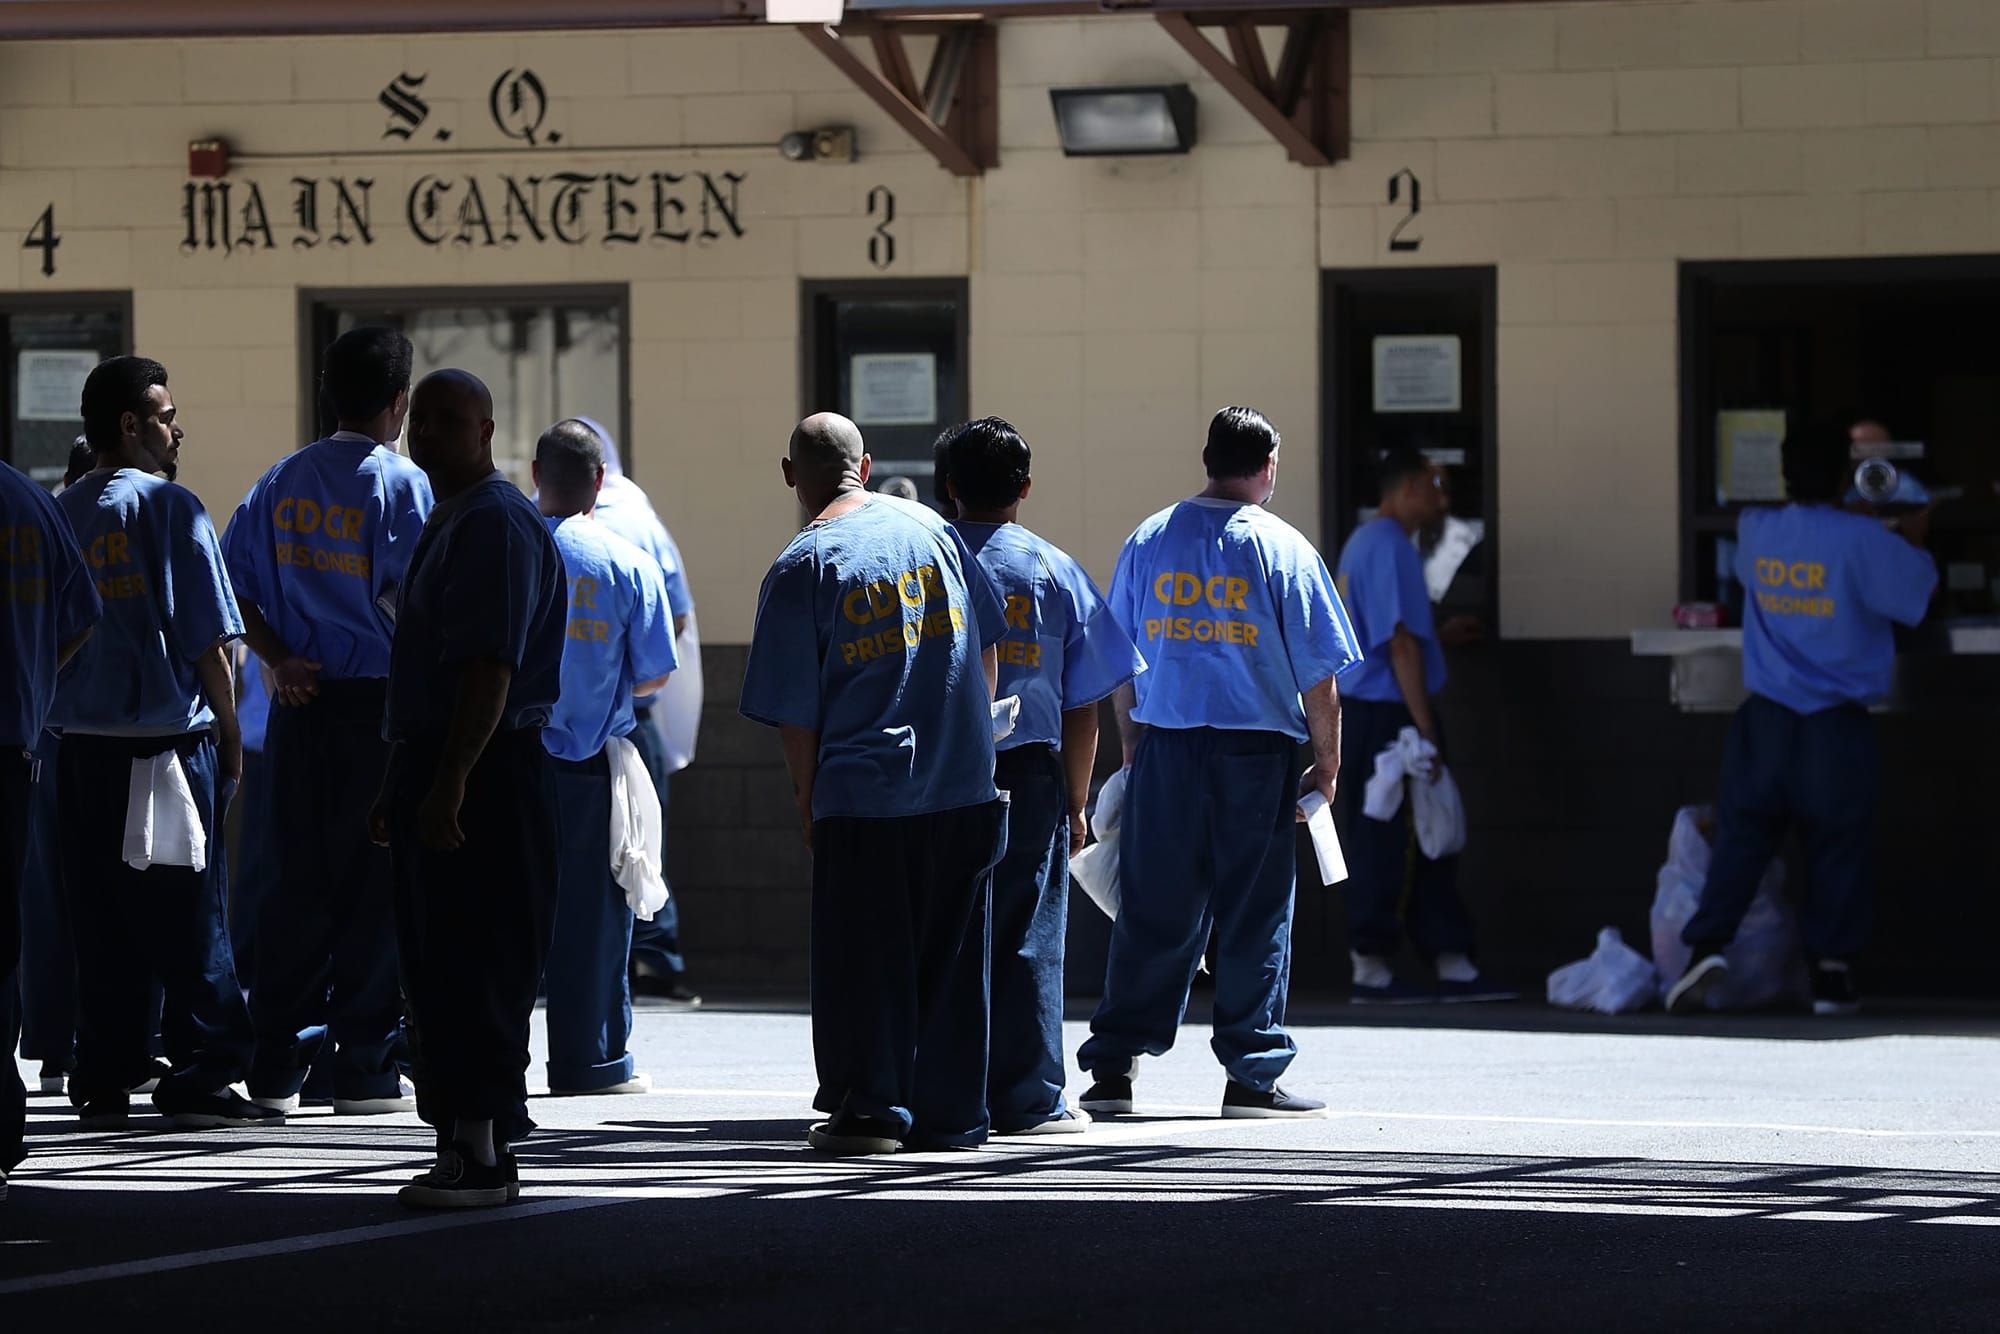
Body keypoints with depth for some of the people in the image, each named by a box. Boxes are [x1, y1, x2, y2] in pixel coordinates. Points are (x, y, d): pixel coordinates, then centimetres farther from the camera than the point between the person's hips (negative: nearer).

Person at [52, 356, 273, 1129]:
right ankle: (200, 1077, -1)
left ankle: (103, 1080, 10)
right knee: (189, 916, 0)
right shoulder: (169, 509, -7)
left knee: (99, 920, 8)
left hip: (82, 745, 5)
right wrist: (231, 738, -1)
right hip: (170, 741, -5)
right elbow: (210, 638, -9)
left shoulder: (59, 515, 9)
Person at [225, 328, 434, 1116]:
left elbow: (233, 584, 4)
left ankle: (276, 1065, 9)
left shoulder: (282, 482, 9)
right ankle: (363, 1067, 2)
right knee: (375, 883, 2)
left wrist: (278, 657, 0)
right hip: (379, 701, -5)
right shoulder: (402, 485, -8)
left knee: (297, 880, 10)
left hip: (299, 702, 5)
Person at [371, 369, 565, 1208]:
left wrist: (448, 786, -25)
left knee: (477, 974, -8)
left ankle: (482, 1155, -6)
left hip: (483, 775, -10)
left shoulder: (496, 526, -13)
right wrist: (402, 785, 24)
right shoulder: (446, 523, 19)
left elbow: (490, 671, -21)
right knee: (436, 971, 12)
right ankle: (461, 1145, 18)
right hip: (435, 771, 10)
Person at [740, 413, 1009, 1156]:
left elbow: (794, 712, -7)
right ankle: (950, 1115, 14)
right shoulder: (930, 529, 5)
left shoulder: (801, 569, -8)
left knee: (863, 961, 5)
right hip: (965, 788, 4)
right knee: (950, 955, 11)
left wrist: (807, 802, 5)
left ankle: (870, 1108, 3)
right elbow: (986, 647, 12)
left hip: (864, 795, -4)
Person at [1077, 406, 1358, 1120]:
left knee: (1152, 913, 8)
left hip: (1163, 746, 3)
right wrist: (1327, 761, 6)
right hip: (1254, 753, -3)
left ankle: (1113, 1067, 6)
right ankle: (1251, 1077, 5)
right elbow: (1317, 672, -3)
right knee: (1255, 916, 4)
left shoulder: (1148, 541, 6)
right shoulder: (1282, 549, -4)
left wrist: (1133, 747, 19)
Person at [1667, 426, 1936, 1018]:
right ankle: (1832, 974, 7)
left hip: (1767, 723, 3)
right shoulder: (1861, 541, -11)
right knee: (1839, 846, 6)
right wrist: (1913, 541, 19)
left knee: (1742, 835, 4)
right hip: (1838, 725, -3)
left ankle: (1710, 942, -16)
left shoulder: (1758, 532, 3)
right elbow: (1919, 590, -2)